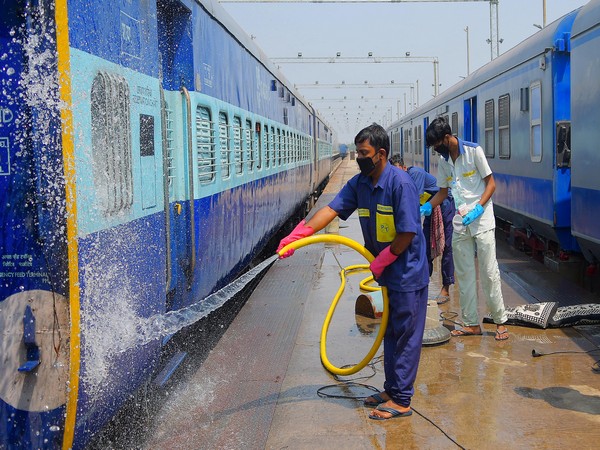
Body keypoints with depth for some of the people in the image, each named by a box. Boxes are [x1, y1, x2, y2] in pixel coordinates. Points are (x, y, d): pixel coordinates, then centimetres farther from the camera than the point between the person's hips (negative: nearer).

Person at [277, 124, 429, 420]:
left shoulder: (400, 183, -21)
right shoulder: (359, 183, 3)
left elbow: (408, 232, -22)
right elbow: (332, 209, -4)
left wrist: (382, 261, -15)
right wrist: (297, 235, -15)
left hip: (407, 273, -8)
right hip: (387, 273, 8)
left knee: (406, 336, 0)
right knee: (390, 333, 17)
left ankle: (402, 401, 8)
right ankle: (392, 390, 30)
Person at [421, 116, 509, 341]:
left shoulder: (474, 151, -9)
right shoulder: (443, 161, 8)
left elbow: (491, 183, -7)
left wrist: (478, 208, -20)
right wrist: (426, 208, 0)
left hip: (482, 221, -6)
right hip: (460, 223, 6)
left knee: (489, 272, -4)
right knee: (464, 274, 7)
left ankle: (500, 321, 6)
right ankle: (472, 323, 14)